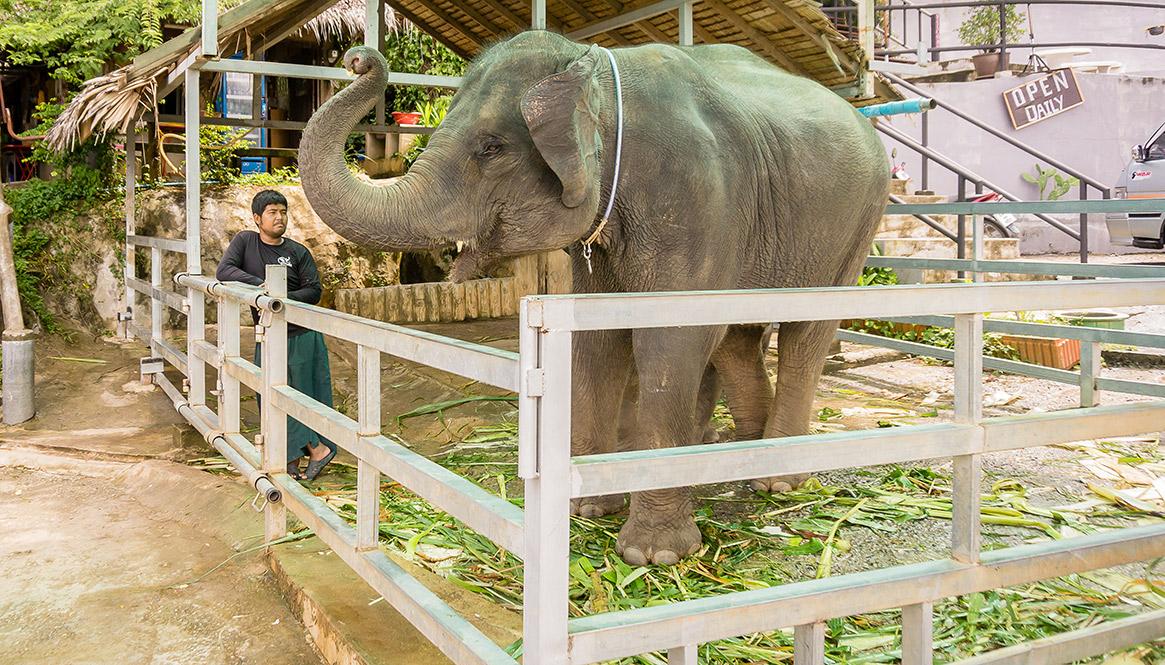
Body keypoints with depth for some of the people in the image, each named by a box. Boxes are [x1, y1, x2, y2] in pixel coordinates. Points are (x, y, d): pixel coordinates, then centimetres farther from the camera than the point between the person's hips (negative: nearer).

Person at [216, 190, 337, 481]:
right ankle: (291, 459, 12)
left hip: (301, 336, -2)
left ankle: (317, 448, 8)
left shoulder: (298, 252, 2)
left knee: (303, 396, -3)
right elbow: (223, 271, -9)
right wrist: (261, 284, -22)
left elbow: (314, 291, -4)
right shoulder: (245, 241, 5)